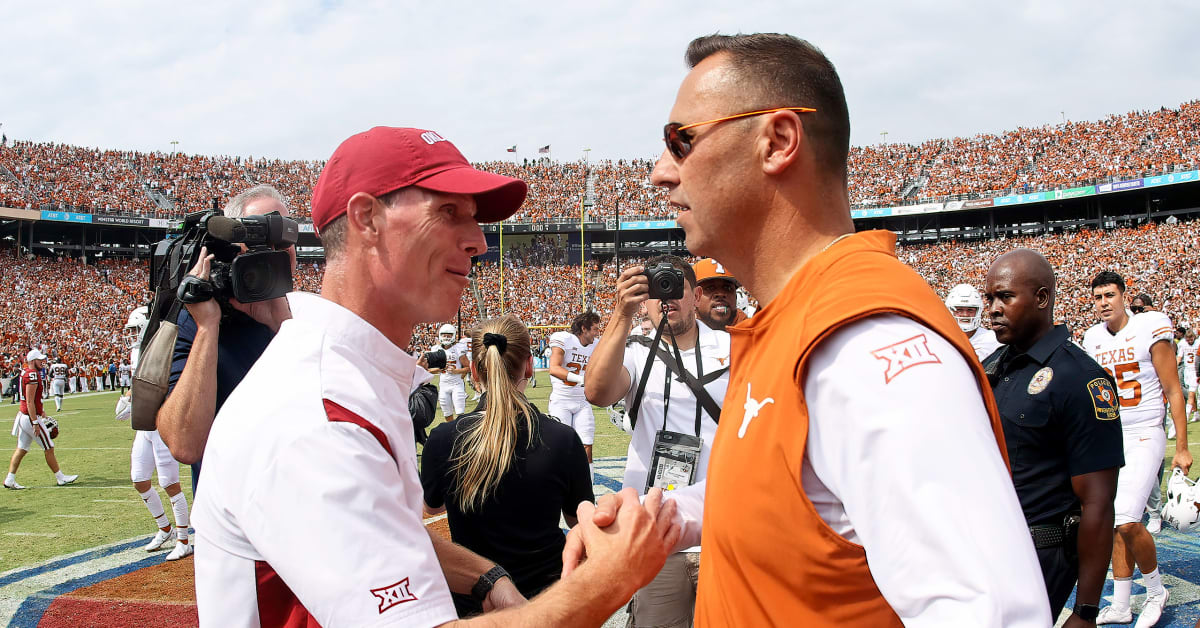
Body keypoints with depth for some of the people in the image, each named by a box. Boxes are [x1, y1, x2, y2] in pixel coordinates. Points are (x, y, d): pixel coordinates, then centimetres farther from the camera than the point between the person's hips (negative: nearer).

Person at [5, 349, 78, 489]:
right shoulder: (32, 375, -19)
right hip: (31, 417, -9)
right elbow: (30, 402, -22)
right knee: (49, 448, 2)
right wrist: (35, 423, -21)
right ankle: (60, 477, 11)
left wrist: (41, 413, 29)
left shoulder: (25, 372, 12)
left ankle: (10, 479, 10)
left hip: (23, 415, 9)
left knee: (21, 449, 11)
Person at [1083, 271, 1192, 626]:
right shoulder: (1093, 339, 7)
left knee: (1127, 521, -17)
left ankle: (1156, 590, 7)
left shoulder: (1150, 329, -9)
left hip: (1145, 436, -6)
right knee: (1116, 524, 8)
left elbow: (1172, 391, -7)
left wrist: (1182, 448, -9)